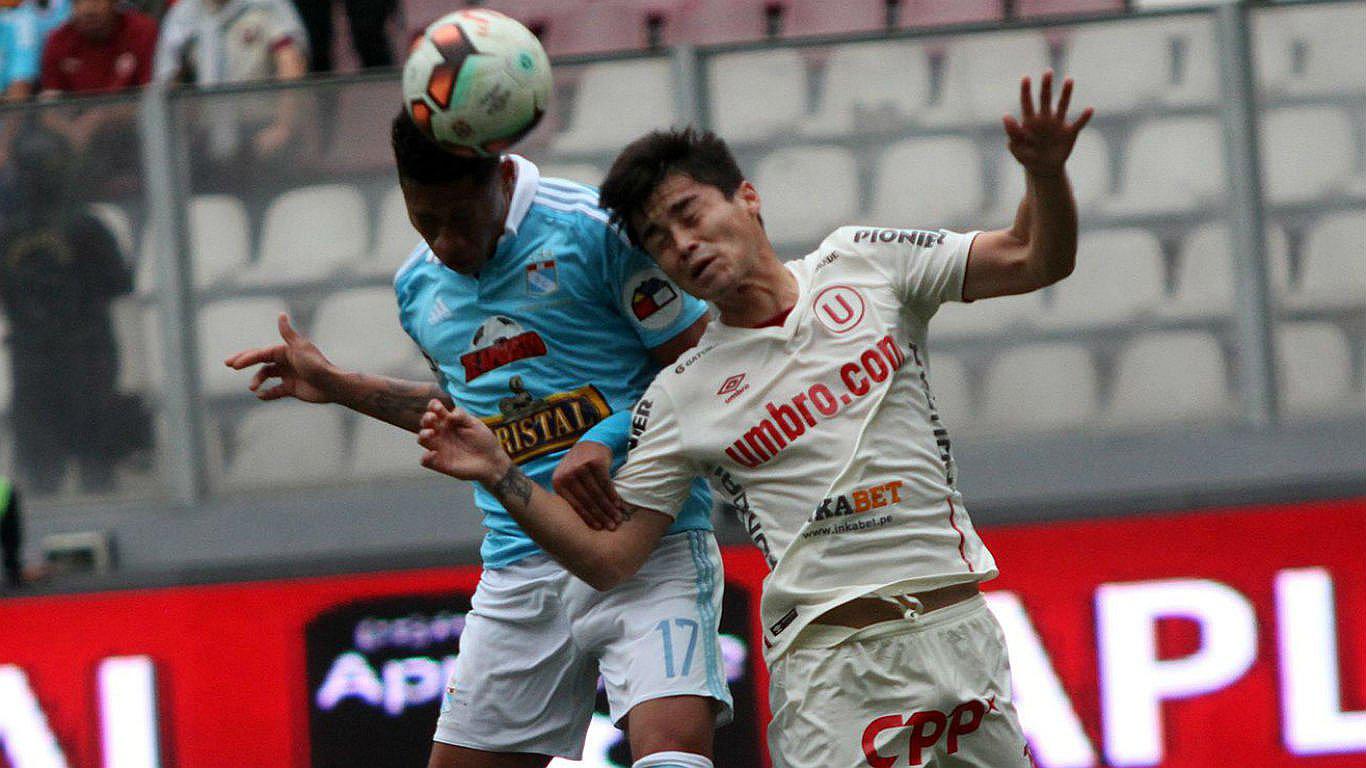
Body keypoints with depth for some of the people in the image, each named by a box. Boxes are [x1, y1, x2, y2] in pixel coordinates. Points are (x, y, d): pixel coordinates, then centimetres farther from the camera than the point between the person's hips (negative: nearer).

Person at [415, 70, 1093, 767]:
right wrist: (499, 476, -4)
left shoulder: (861, 264, 8)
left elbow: (1036, 260, 4)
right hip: (828, 671, -2)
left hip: (955, 629, 2)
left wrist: (1045, 171, -16)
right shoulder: (676, 400, 6)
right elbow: (608, 558, 6)